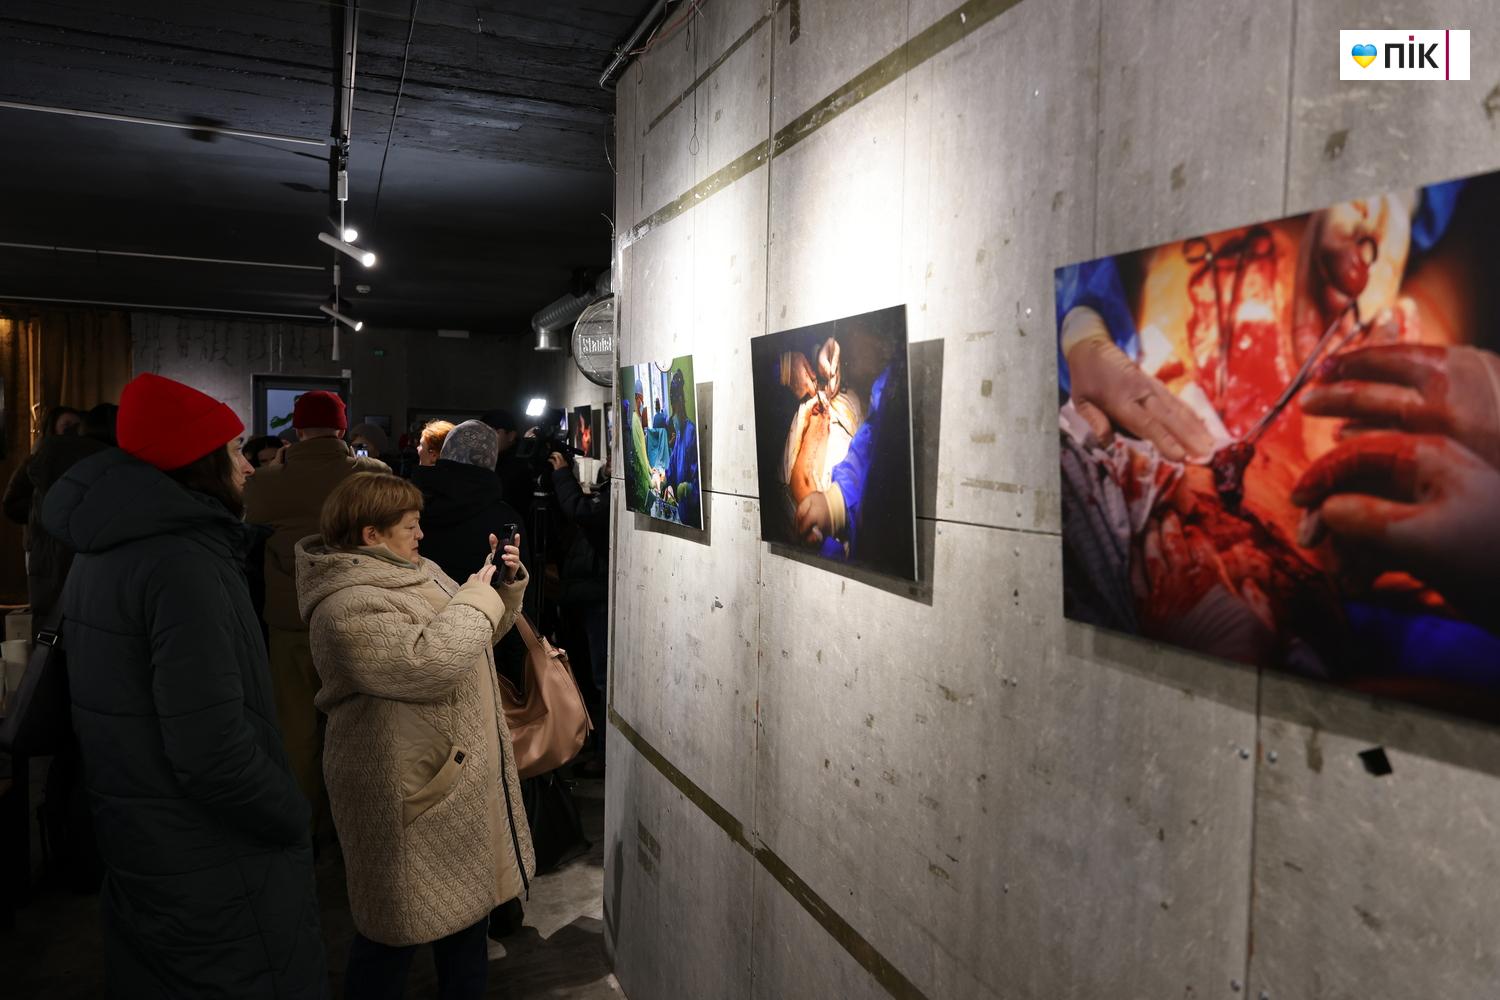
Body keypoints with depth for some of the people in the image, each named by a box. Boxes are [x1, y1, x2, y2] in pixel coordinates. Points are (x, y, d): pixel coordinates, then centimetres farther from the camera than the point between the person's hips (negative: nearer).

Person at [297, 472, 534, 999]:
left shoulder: (418, 570, 9)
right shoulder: (346, 606, -21)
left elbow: (479, 636, 17)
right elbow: (428, 661, -32)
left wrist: (506, 582, 0)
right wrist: (477, 595, -19)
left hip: (465, 772, 9)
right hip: (410, 789, -9)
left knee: (469, 902, 22)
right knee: (400, 927, 8)